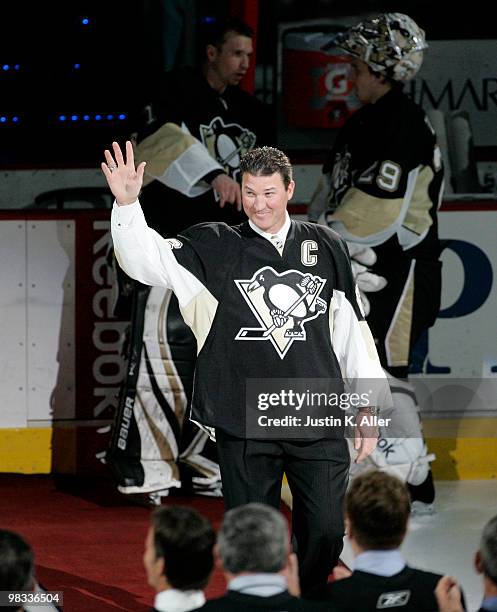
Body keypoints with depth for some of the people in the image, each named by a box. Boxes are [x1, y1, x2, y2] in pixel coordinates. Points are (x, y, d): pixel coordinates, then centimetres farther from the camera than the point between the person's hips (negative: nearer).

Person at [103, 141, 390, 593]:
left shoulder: (327, 248, 8)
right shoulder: (215, 247, 4)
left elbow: (352, 327, 13)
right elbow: (147, 259, -6)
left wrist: (368, 405, 12)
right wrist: (126, 204, -23)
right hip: (244, 423, -1)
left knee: (326, 533, 0)